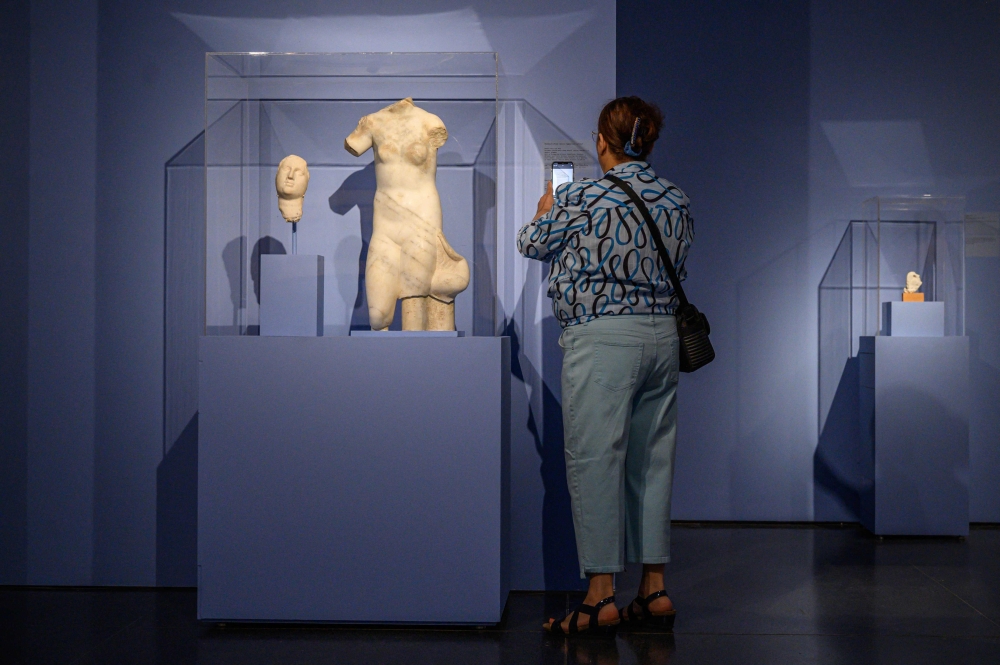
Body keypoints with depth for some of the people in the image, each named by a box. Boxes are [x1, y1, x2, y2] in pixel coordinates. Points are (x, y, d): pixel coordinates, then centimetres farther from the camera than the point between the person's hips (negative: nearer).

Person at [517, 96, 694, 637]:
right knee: (651, 459, 11)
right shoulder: (677, 201, 8)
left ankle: (601, 597, 0)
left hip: (602, 338, -6)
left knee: (594, 461, -2)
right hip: (663, 334, 6)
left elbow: (532, 245, 7)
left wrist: (544, 210, 29)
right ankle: (653, 588, 17)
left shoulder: (581, 197, -8)